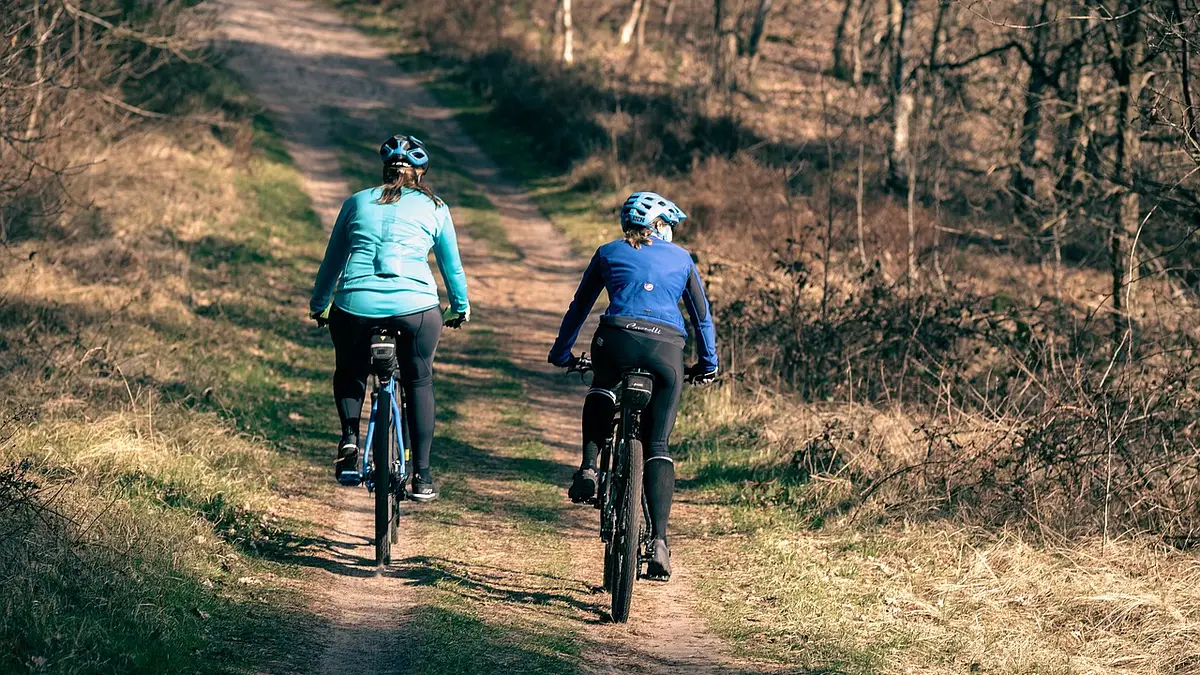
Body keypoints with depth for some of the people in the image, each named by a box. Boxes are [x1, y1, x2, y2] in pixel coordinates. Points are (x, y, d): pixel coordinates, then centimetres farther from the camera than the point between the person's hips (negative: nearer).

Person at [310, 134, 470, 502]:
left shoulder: (357, 203, 17)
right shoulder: (435, 208, 15)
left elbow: (332, 261, 23)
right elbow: (452, 265, 23)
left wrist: (318, 306, 36)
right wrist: (460, 308, 39)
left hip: (354, 306, 1)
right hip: (415, 306, -1)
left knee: (349, 373, 28)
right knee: (419, 383, 21)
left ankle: (349, 437, 3)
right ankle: (422, 476, 16)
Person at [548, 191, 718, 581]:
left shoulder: (608, 253, 22)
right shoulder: (681, 258, 24)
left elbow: (579, 307, 28)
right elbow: (702, 316, 28)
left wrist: (561, 353, 39)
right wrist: (708, 365, 39)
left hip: (618, 339, 0)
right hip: (668, 348, 0)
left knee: (601, 391, 35)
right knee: (658, 446, 8)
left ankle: (588, 468, 12)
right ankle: (659, 541, -6)